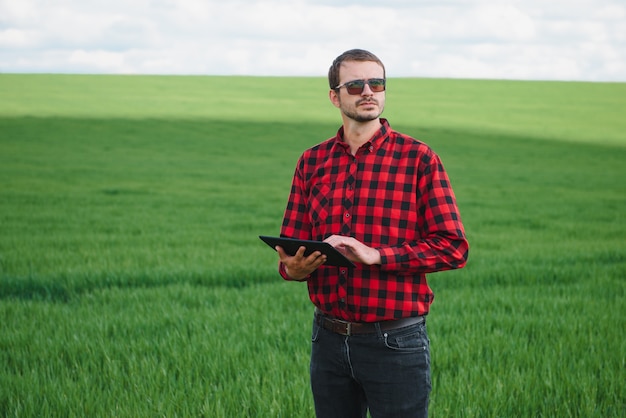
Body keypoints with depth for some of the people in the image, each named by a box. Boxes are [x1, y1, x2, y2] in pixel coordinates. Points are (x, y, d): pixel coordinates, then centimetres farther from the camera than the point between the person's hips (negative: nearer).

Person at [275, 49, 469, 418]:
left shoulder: (418, 158, -5)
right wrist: (294, 267, -13)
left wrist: (375, 255, -19)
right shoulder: (312, 162, 8)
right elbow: (291, 244, 11)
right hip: (330, 340, 4)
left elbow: (453, 247, -10)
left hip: (395, 343, -4)